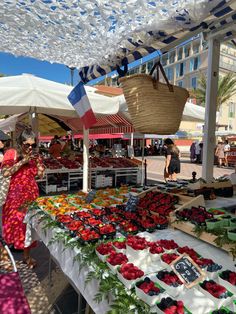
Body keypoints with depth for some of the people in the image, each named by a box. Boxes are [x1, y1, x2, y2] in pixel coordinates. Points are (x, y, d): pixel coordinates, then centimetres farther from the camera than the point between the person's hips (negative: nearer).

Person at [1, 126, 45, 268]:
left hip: (31, 195, 3)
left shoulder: (35, 156, 5)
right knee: (13, 222, 5)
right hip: (15, 194, -2)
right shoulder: (11, 153, -4)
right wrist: (22, 162, -20)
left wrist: (38, 162, -9)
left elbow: (40, 175, 5)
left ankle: (27, 255, 21)